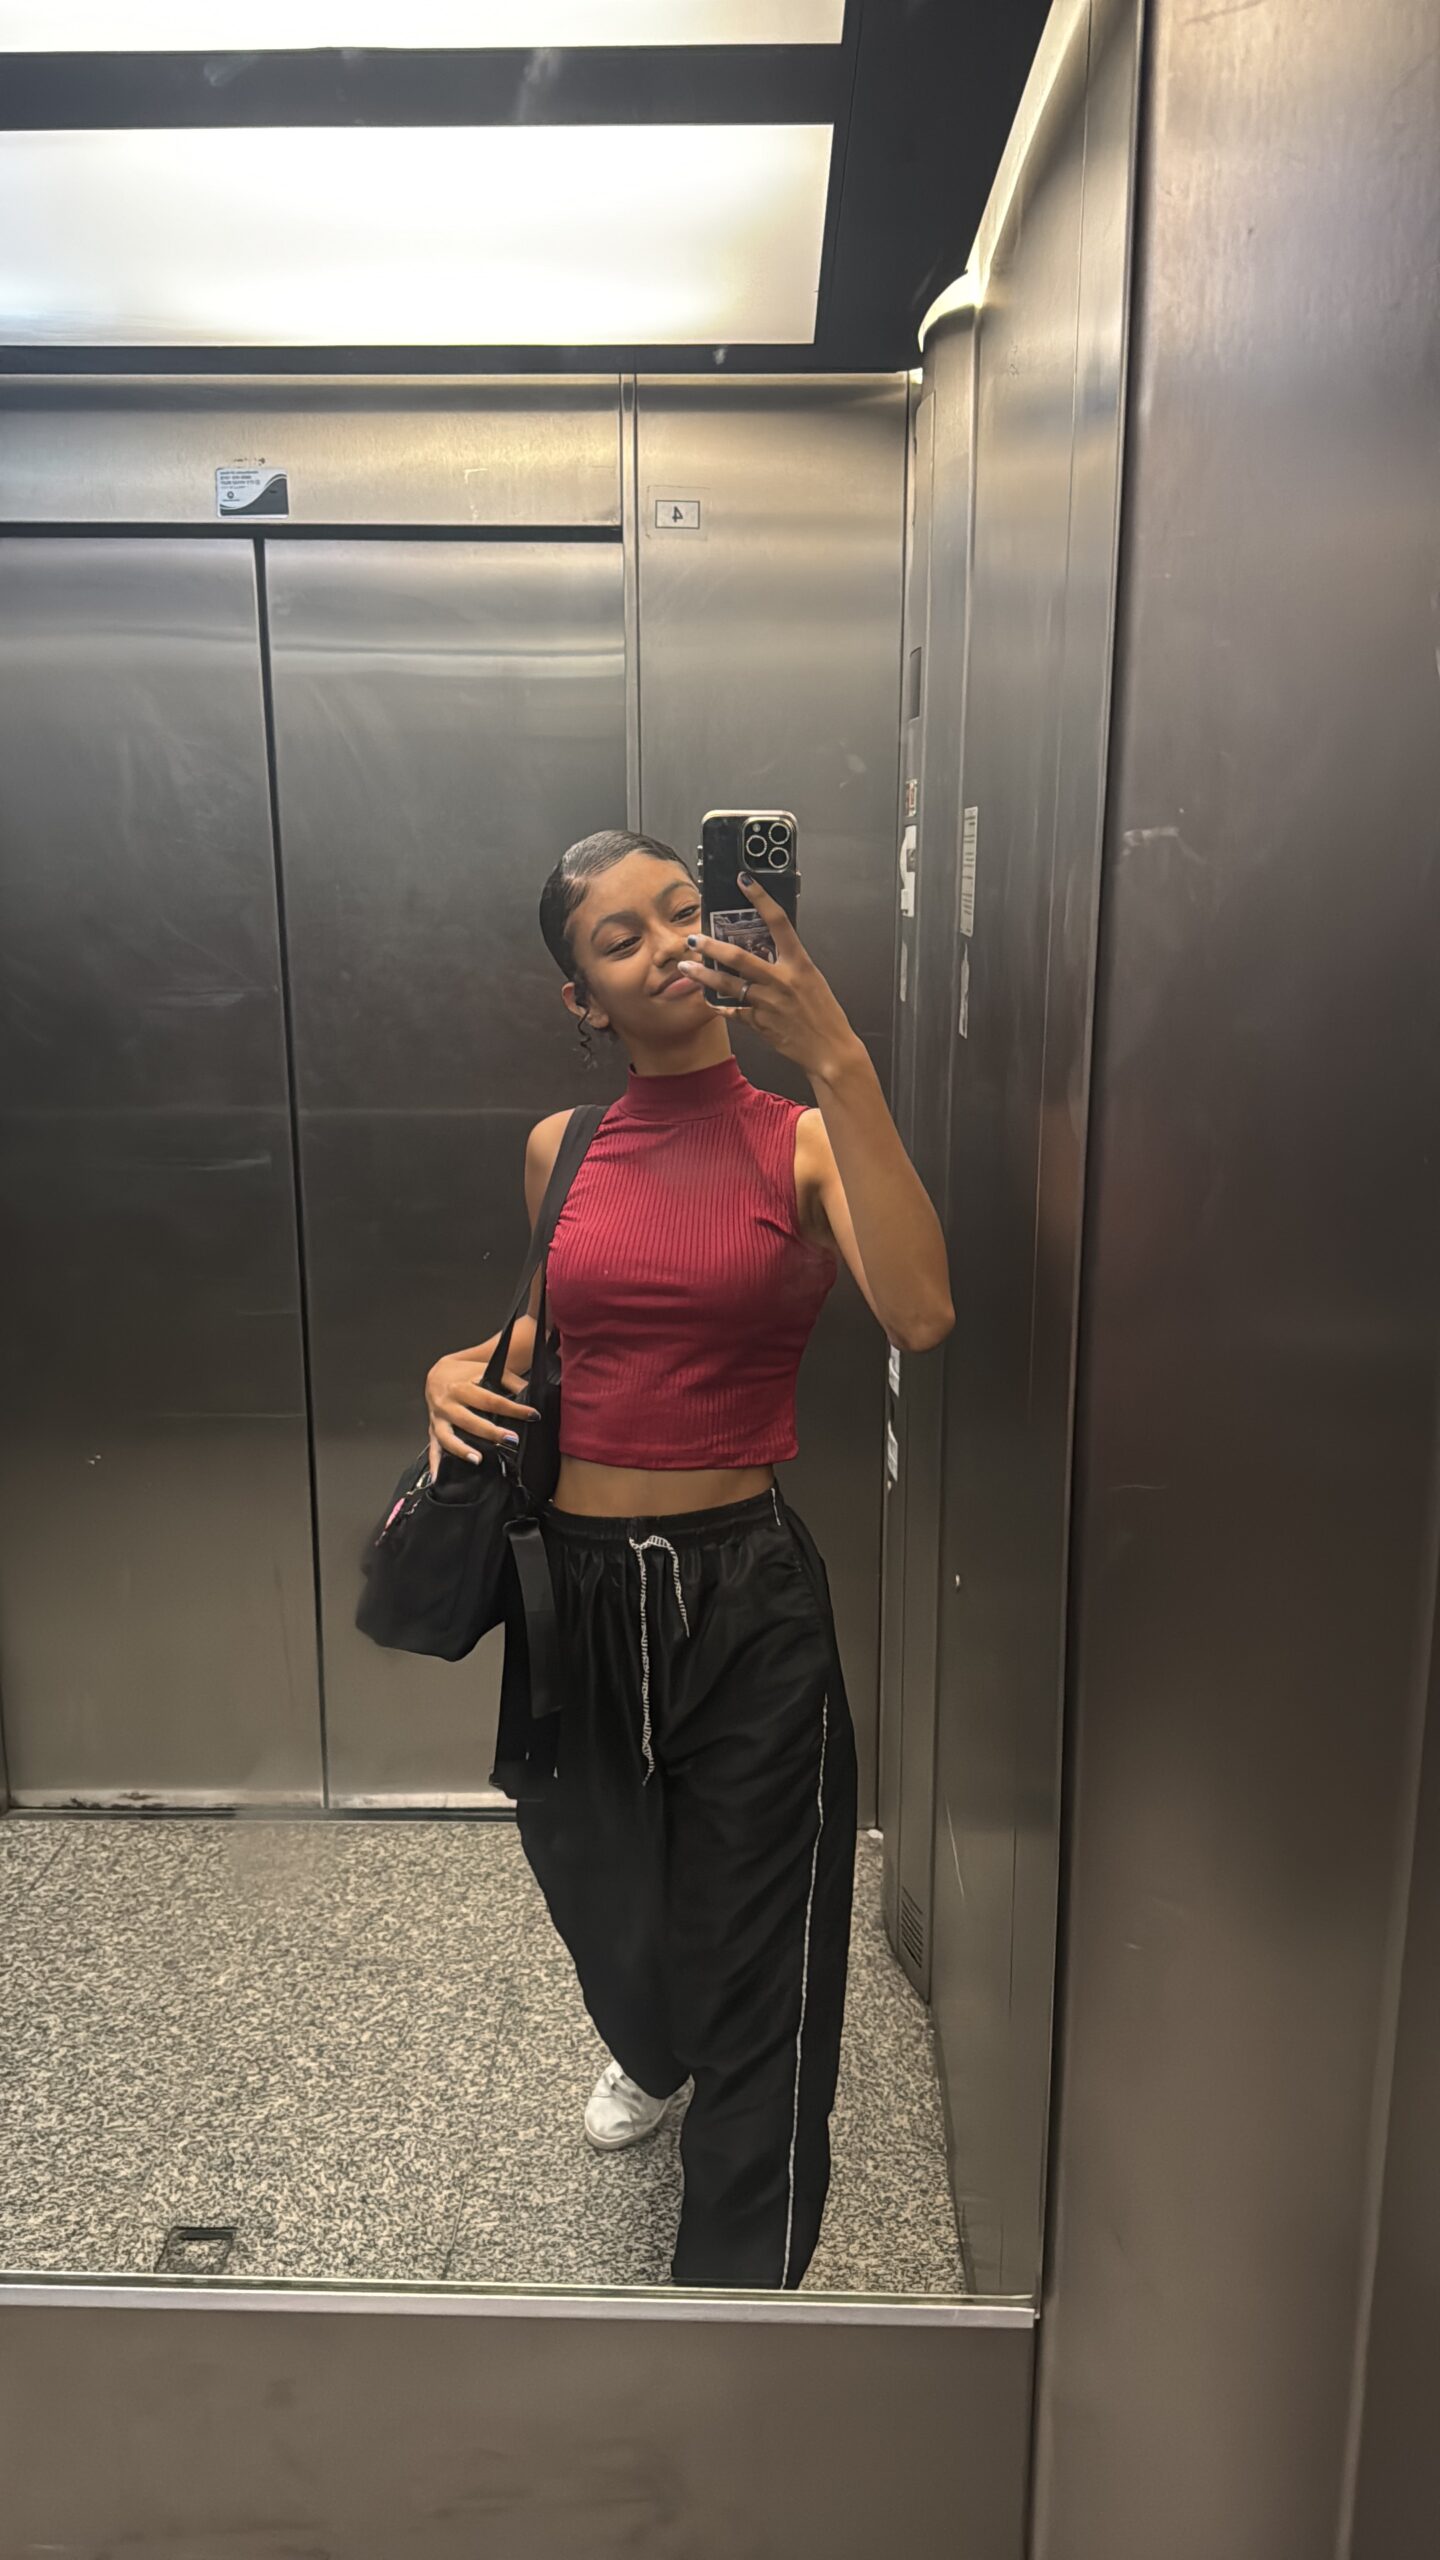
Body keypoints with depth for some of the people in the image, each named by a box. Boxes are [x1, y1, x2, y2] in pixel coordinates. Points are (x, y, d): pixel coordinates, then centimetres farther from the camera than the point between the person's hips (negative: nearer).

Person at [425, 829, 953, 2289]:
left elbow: (919, 1316, -29)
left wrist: (837, 1060, -32)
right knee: (596, 1888, 27)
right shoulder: (562, 1149, 2)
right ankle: (648, 2050, 62)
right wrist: (472, 1364, -1)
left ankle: (736, 2291, 32)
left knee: (754, 1959, 8)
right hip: (574, 1580, 4)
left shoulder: (804, 1141, -9)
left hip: (743, 1586, -4)